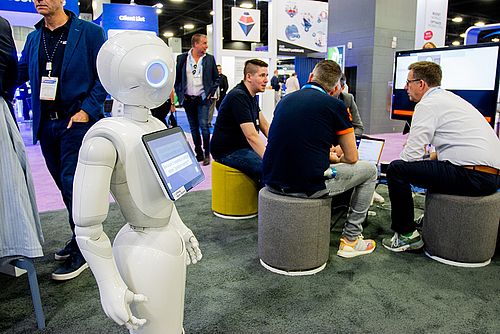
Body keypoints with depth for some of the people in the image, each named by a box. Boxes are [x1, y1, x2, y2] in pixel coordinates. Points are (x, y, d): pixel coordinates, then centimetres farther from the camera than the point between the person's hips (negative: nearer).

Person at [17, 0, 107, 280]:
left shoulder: (90, 32, -3)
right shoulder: (33, 38, 14)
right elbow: (19, 73, 18)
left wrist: (87, 111, -14)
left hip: (77, 123, -6)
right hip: (46, 124, 6)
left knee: (73, 185, -5)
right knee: (66, 186, 13)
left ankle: (82, 251, 9)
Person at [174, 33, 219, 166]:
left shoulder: (210, 59, 3)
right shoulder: (182, 58, 2)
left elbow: (216, 78, 9)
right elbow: (176, 78, 7)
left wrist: (210, 93, 0)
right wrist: (180, 94, 1)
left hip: (203, 99, -2)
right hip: (188, 99, 2)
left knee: (203, 125, -13)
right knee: (194, 128, 8)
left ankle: (207, 153, 2)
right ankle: (199, 154, 20)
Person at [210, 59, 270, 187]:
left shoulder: (251, 96, 11)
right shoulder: (238, 97, -20)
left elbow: (265, 126, 12)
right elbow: (251, 136, -27)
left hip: (243, 147, 10)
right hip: (227, 151, -10)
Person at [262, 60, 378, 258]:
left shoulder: (286, 99, 13)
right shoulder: (335, 105, -4)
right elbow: (351, 158, 4)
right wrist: (336, 158, 27)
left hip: (273, 182, 6)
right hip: (308, 185, -6)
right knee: (369, 170, 16)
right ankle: (350, 239, 21)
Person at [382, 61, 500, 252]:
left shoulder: (428, 104, -8)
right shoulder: (450, 98, 21)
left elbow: (411, 155, -12)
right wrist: (430, 156, 22)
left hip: (471, 178, -10)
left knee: (396, 169, -10)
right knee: (433, 166, 33)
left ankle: (406, 235, 0)